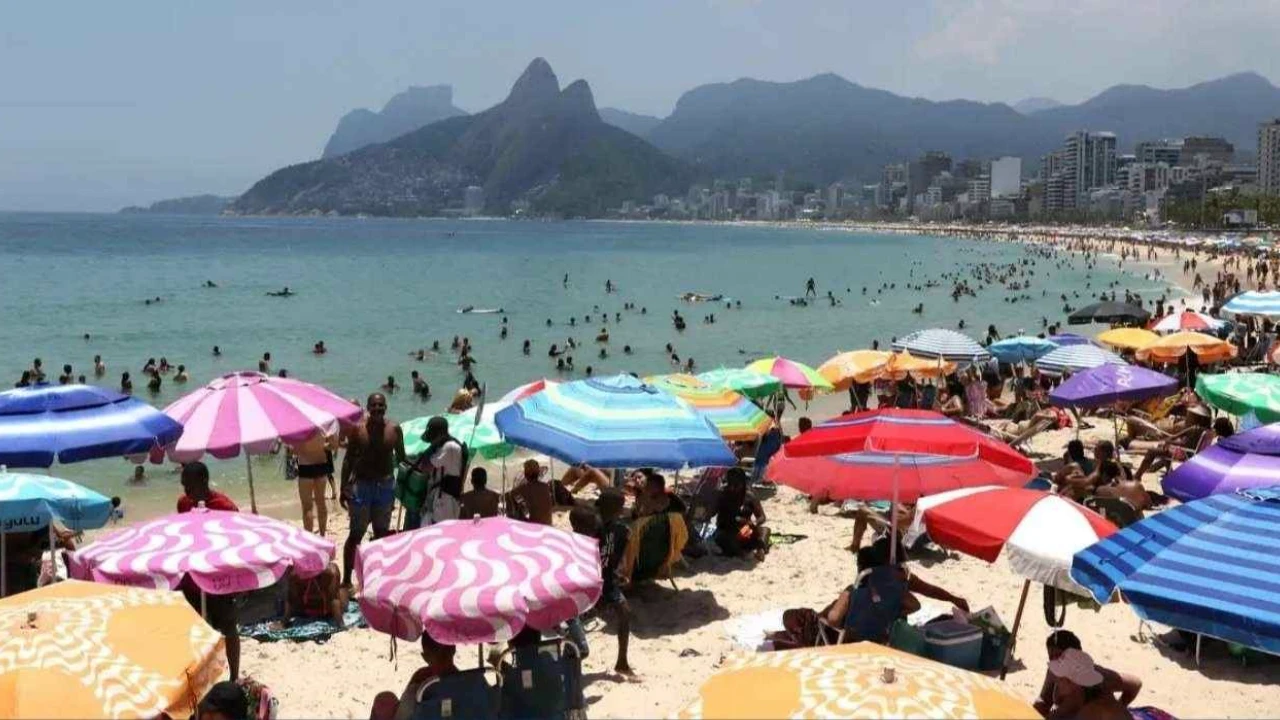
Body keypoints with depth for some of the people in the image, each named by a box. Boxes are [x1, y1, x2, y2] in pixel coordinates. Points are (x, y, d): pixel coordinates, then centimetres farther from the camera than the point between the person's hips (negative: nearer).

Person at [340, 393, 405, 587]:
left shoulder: (394, 428, -1)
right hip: (361, 486, -3)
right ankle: (346, 579, 10)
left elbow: (401, 457, 7)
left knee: (382, 533, 13)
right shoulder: (358, 429, -7)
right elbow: (349, 459, -3)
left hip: (386, 486, 3)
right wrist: (344, 488, -6)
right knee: (356, 534, 1)